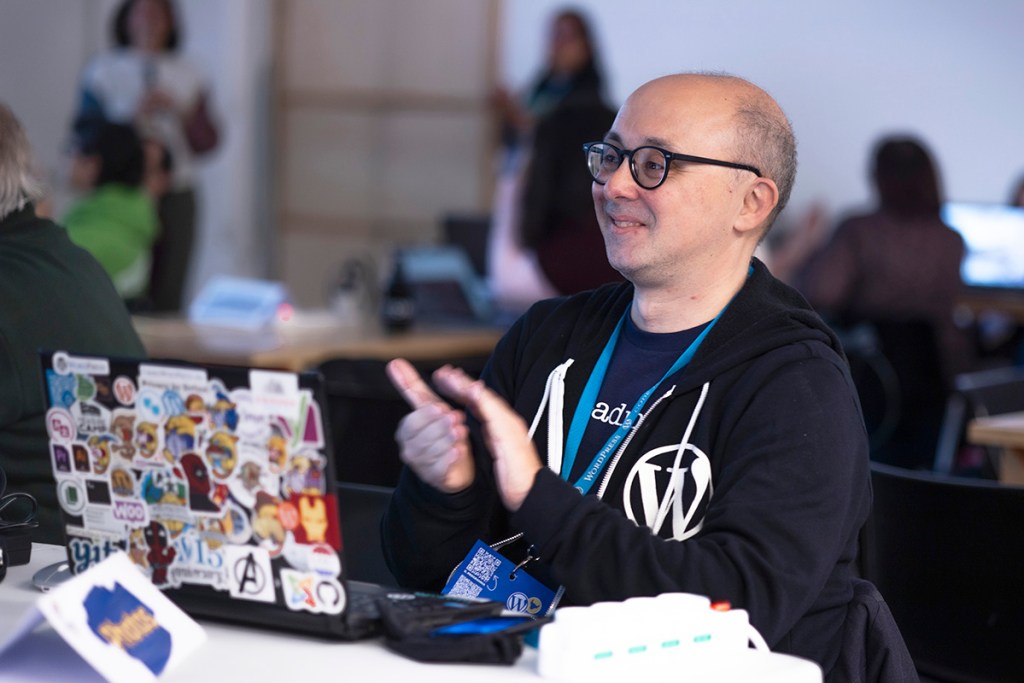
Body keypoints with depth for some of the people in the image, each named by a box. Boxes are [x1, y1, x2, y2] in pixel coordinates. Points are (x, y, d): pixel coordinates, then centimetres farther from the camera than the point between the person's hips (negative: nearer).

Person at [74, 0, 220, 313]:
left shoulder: (188, 76, 11)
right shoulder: (103, 70, 4)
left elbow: (207, 142, 8)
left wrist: (181, 112, -10)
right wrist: (134, 117, -14)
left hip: (176, 197, 2)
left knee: (168, 298, 0)